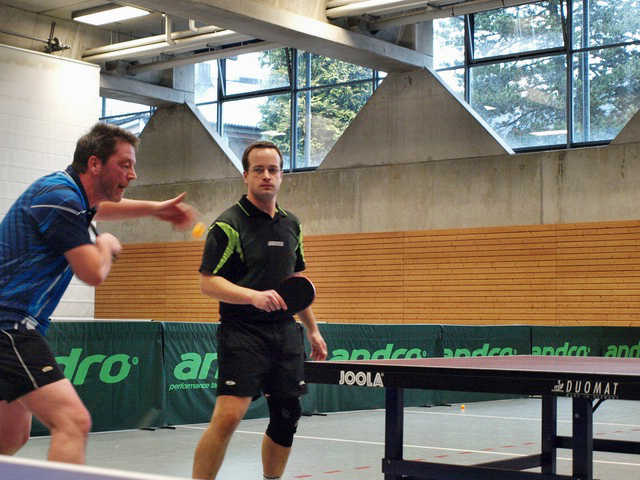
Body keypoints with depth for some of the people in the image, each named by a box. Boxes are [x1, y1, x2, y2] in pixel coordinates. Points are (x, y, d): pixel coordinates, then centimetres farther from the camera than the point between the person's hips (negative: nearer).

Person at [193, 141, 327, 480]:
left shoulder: (291, 225, 14)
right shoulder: (228, 225, -7)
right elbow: (208, 283, -13)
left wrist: (313, 330, 23)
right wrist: (255, 296, -26)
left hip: (286, 332, 7)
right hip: (242, 332, -7)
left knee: (287, 416, 10)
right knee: (228, 415, -18)